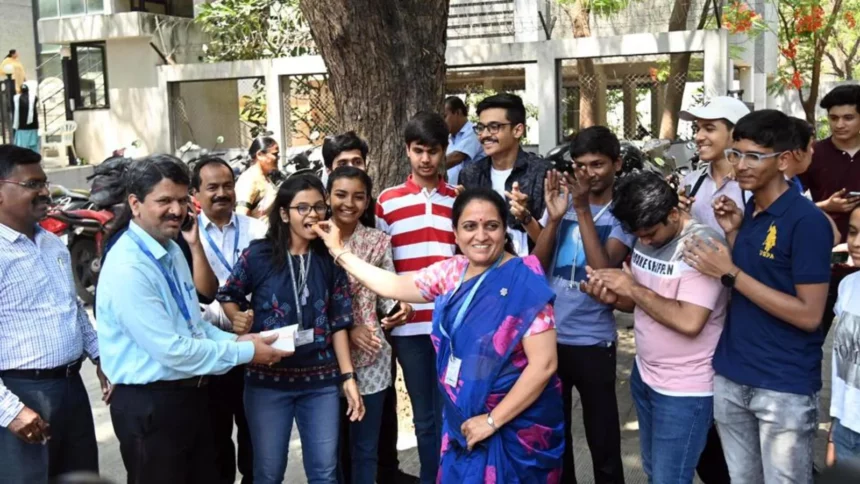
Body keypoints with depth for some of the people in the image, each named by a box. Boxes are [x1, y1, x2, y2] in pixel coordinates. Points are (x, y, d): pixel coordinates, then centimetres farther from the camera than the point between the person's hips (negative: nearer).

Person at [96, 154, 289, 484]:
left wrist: (234, 340, -3)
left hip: (191, 394, 9)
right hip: (149, 405, -9)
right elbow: (171, 350, -25)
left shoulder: (172, 250, 7)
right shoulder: (127, 268, -23)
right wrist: (245, 352, -17)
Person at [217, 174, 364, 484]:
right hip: (268, 379, -2)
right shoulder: (258, 254, -7)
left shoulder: (330, 260, 0)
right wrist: (238, 318, -13)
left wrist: (348, 377, -1)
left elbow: (338, 323, 2)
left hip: (321, 380, 2)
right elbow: (228, 296, 8)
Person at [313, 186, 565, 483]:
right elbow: (394, 286, 12)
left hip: (514, 427, -6)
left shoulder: (523, 282, -18)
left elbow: (543, 364, -21)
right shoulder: (452, 272, 2)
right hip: (462, 420, 6)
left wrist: (493, 420, -18)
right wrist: (338, 250, 12)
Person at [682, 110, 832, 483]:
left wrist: (730, 272, -20)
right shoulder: (744, 210, 7)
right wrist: (731, 233, -1)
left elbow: (809, 315, -19)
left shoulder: (807, 221, -16)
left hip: (785, 387, -7)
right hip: (731, 377, 7)